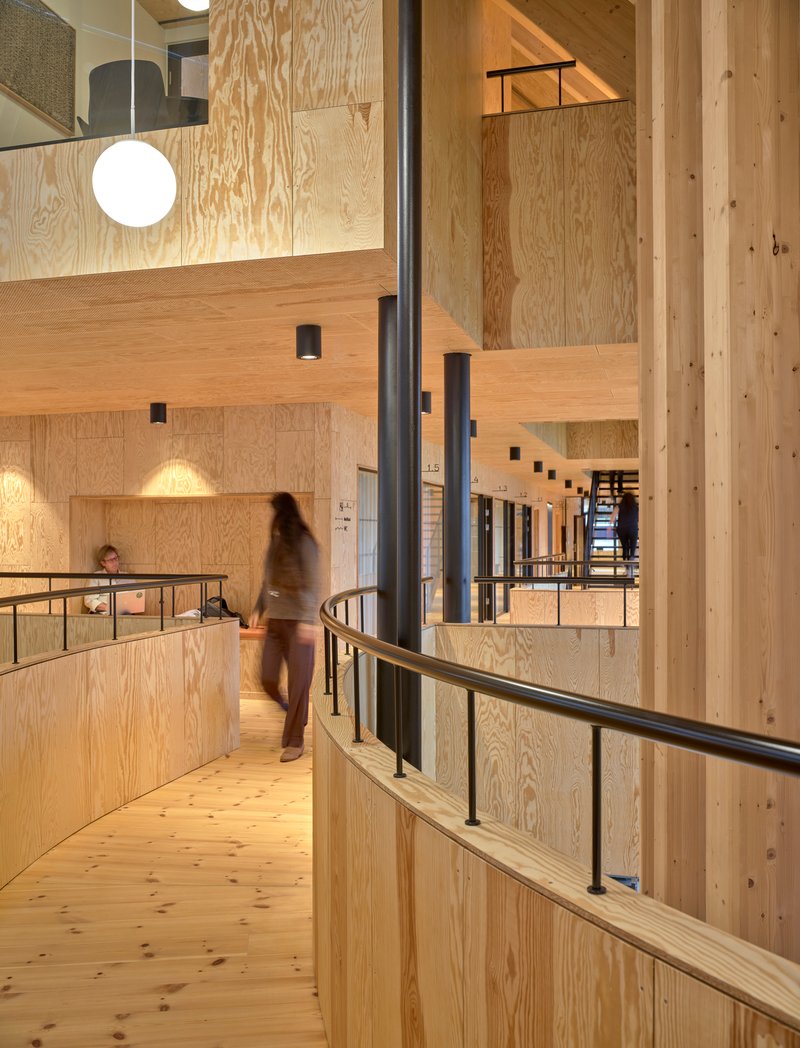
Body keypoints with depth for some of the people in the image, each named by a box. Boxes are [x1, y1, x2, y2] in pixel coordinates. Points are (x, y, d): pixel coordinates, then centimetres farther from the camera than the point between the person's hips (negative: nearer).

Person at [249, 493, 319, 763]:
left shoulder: (303, 542, -10)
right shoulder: (275, 542, 10)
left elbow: (311, 584, -14)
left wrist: (307, 619, -20)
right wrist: (258, 609, 13)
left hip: (297, 622, -6)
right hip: (275, 621, 6)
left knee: (298, 681, 1)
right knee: (268, 678, 4)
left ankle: (295, 741, 11)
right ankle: (294, 715, 31)